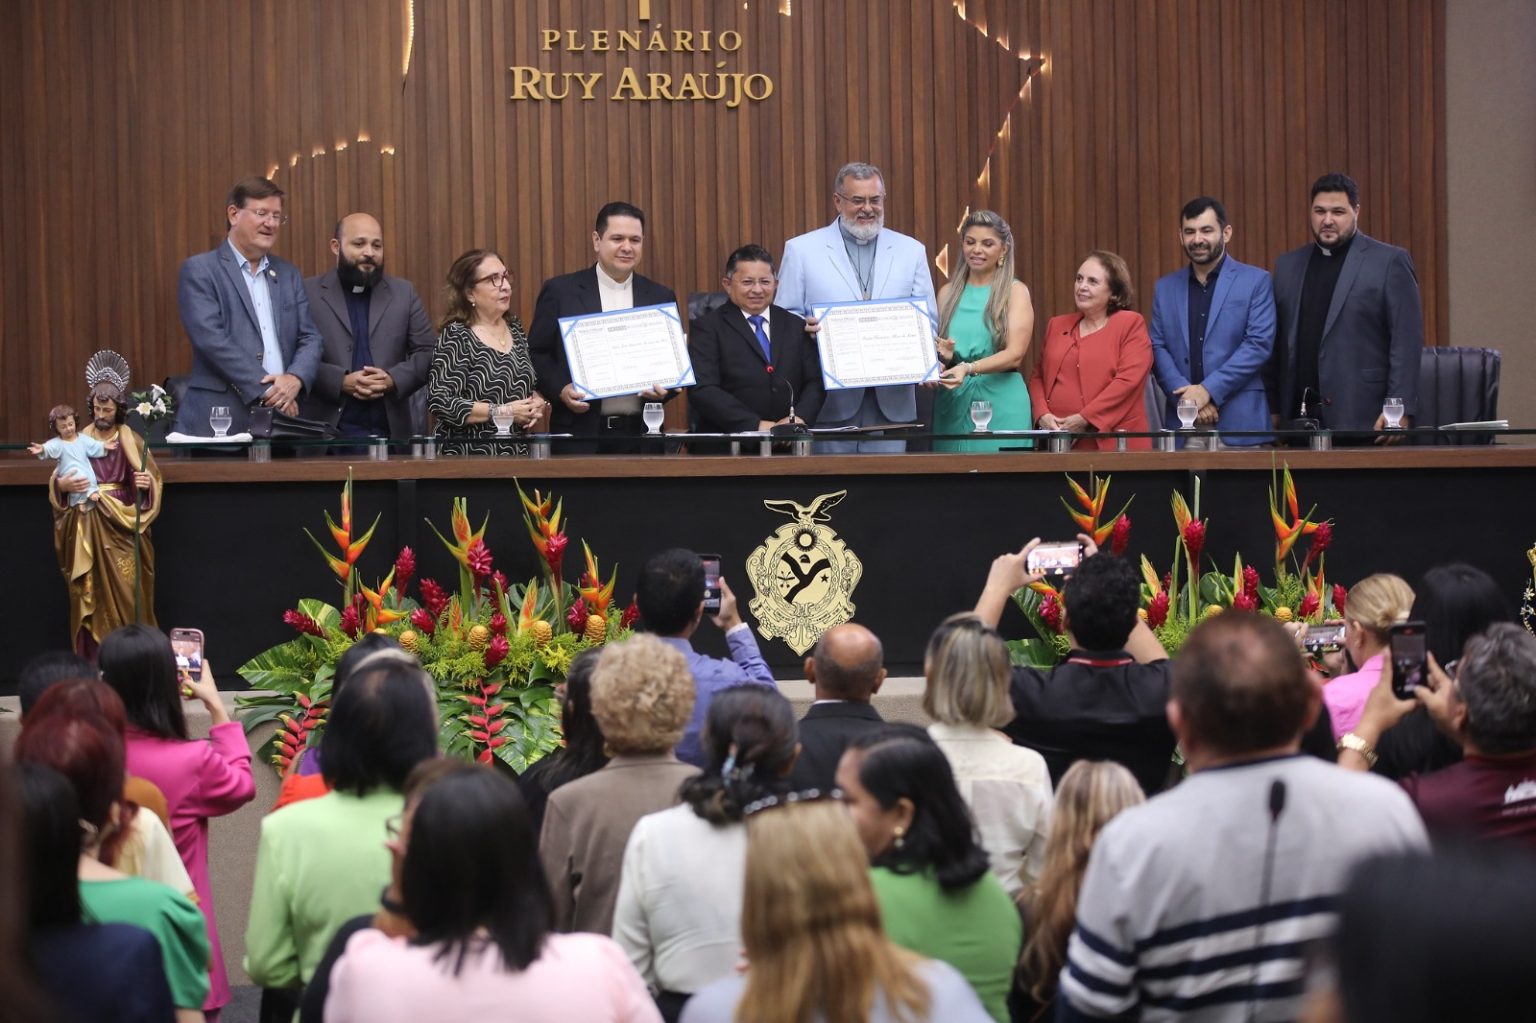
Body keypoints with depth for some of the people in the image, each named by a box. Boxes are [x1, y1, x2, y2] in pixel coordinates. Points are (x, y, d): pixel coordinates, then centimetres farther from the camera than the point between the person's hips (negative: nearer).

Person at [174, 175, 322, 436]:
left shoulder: (289, 275, 18)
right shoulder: (199, 271, 1)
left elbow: (310, 338, 12)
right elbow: (211, 338, -11)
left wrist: (295, 379, -11)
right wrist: (266, 391, -15)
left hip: (281, 423, 4)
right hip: (219, 423, -4)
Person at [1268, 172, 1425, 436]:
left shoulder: (1390, 261, 1)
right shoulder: (1288, 265, 16)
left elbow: (1407, 341, -4)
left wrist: (1400, 412, -12)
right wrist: (1272, 410, 9)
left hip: (1361, 417, -4)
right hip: (1298, 414, 4)